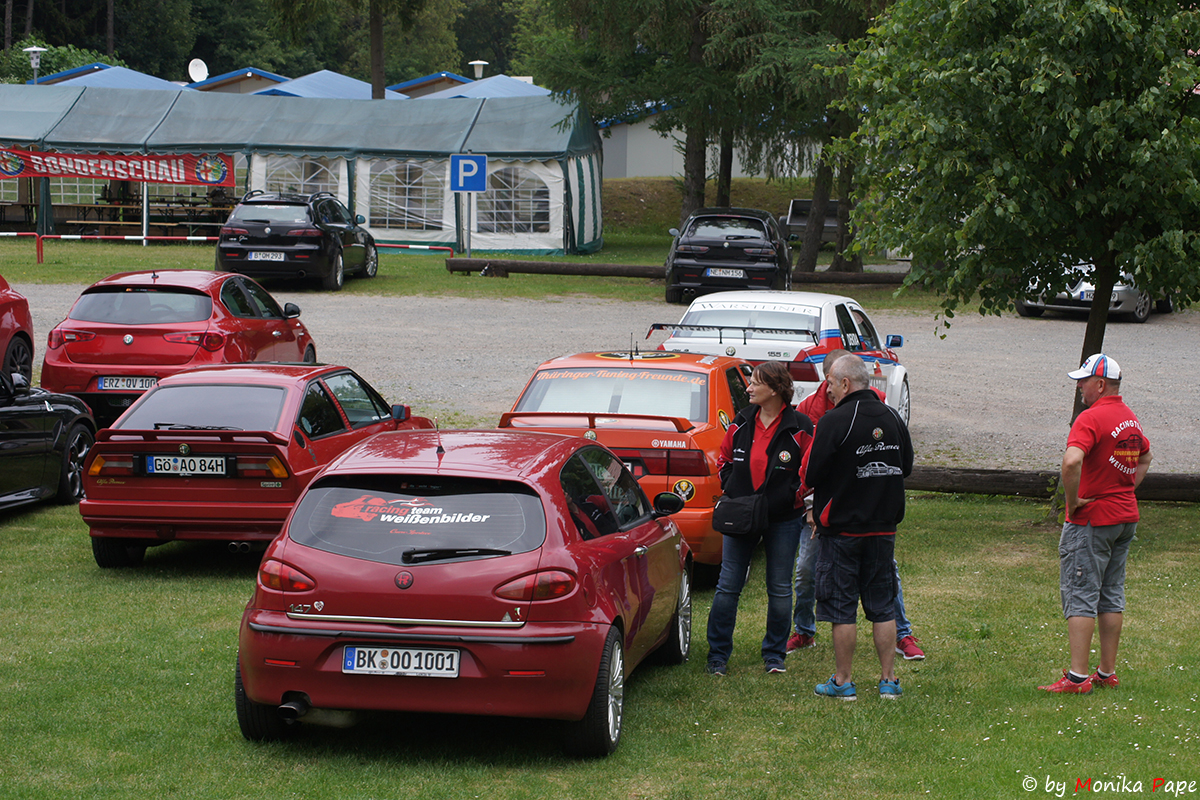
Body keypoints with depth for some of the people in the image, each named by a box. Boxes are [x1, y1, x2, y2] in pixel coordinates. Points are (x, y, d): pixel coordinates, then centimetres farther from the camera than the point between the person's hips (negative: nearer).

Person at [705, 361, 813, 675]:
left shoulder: (799, 428, -7)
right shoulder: (742, 423, 4)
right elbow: (724, 460, 15)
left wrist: (793, 496, -9)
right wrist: (730, 491, 3)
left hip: (783, 520, -3)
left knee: (780, 589, 5)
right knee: (728, 586, 1)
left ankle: (775, 655, 17)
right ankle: (718, 655, 9)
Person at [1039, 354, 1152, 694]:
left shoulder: (1091, 418, -18)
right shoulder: (1130, 418, 11)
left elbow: (1071, 461, -34)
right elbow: (1145, 457, 30)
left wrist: (1072, 500, -20)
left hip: (1091, 517, -8)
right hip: (1127, 516, 8)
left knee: (1079, 595, -5)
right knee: (1112, 595, 13)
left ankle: (1077, 676, -8)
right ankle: (1107, 672, 18)